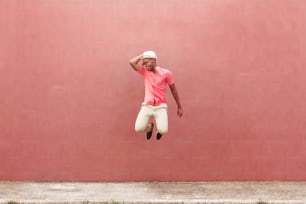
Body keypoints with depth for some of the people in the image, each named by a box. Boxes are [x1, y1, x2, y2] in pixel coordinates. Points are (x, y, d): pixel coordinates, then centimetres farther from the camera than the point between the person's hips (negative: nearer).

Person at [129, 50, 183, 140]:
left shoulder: (166, 73, -1)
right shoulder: (145, 71, 5)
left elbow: (173, 90, 7)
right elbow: (132, 62, -9)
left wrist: (179, 107, 10)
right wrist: (142, 55, 0)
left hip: (161, 107, -2)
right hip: (147, 106, 2)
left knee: (163, 131, -20)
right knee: (138, 129, -15)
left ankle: (159, 130, 21)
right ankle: (149, 126, 23)